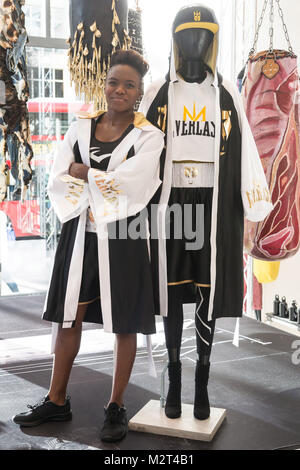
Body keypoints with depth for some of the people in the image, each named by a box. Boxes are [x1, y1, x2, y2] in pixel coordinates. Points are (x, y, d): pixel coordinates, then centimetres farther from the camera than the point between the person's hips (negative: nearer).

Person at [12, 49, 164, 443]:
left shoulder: (148, 137, -2)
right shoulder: (80, 129, 9)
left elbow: (127, 186, -16)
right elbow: (58, 182, 0)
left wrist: (83, 173, -6)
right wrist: (105, 183, -11)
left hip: (123, 238, -3)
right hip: (80, 234, 4)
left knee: (124, 324, 5)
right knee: (67, 317, 10)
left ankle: (116, 407, 22)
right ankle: (57, 401, 27)